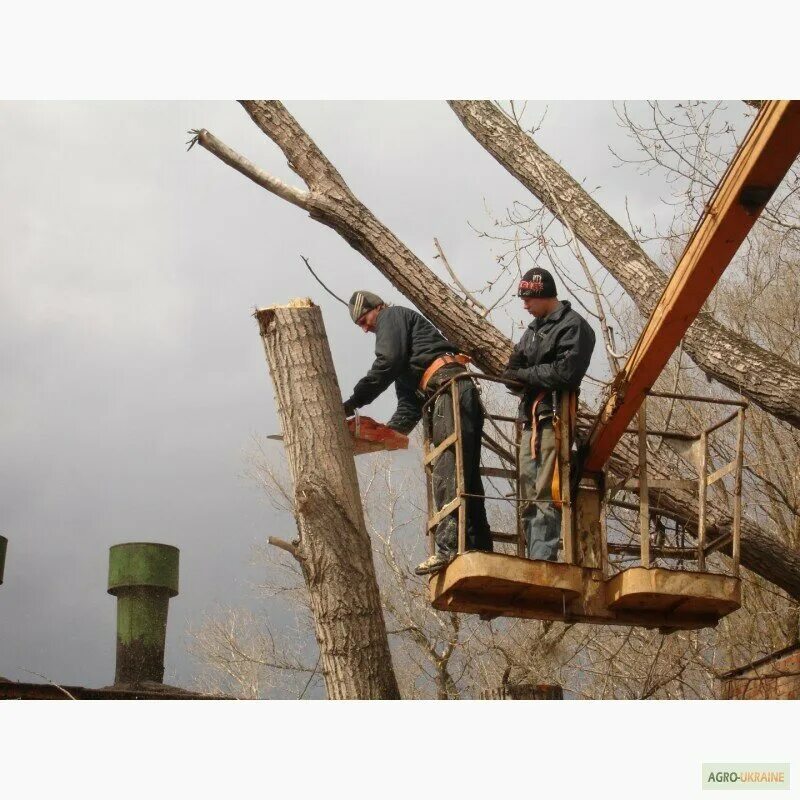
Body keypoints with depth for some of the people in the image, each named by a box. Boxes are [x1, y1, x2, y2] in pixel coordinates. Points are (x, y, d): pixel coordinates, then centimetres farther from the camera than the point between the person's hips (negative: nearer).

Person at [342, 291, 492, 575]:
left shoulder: (392, 316, 10)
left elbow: (388, 363, -8)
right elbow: (410, 405, 26)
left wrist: (353, 402, -7)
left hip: (450, 386, -10)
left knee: (447, 472, -17)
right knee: (466, 476, 6)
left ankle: (449, 547, -24)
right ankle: (479, 548, 4)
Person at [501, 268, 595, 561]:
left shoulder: (574, 325, -3)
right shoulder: (534, 328, 24)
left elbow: (565, 372, -15)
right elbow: (513, 369, 19)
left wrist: (523, 374, -6)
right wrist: (516, 371, -5)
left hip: (553, 417, -9)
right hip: (530, 419, 9)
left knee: (544, 496, -15)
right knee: (527, 500, 6)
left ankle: (543, 560, -19)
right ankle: (534, 561, 7)